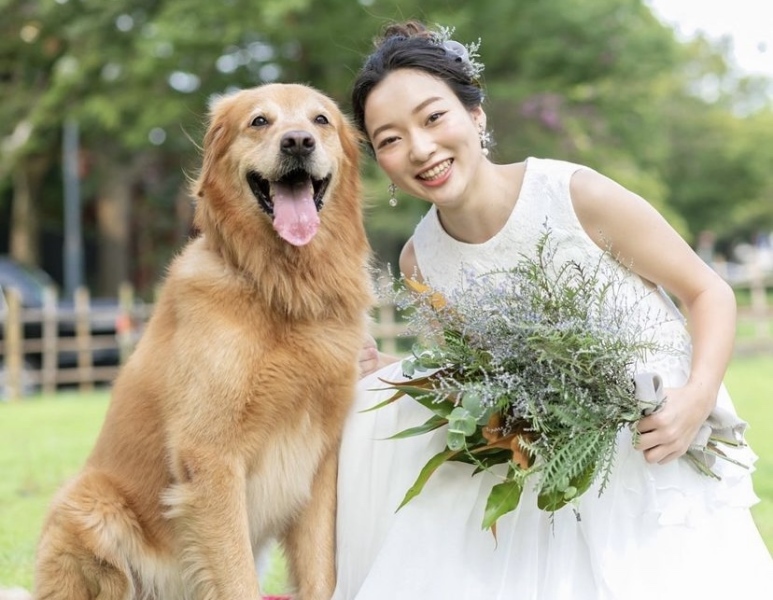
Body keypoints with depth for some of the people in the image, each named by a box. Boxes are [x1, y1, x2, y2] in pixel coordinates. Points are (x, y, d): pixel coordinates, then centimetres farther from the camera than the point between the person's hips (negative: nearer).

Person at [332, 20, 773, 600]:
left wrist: (699, 397, -23)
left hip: (658, 453, -3)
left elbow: (709, 292, -7)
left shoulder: (575, 194, -17)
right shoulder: (420, 262, -4)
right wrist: (383, 370, -5)